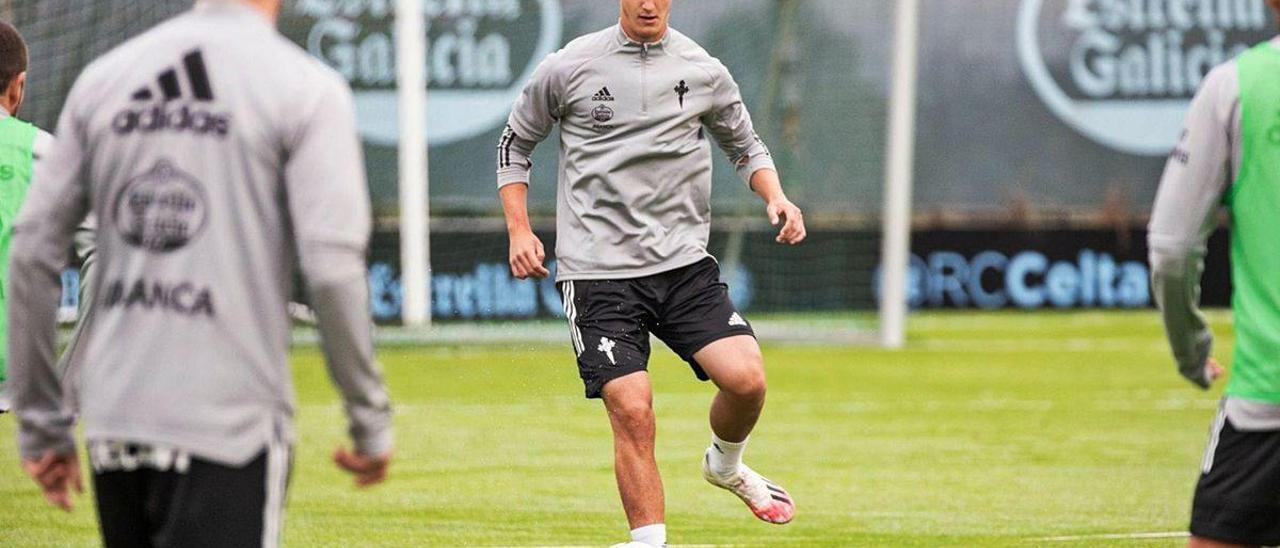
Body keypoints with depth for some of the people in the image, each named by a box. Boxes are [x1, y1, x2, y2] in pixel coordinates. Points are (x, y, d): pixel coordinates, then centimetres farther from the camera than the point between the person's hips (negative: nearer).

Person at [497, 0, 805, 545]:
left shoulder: (703, 71, 6)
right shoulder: (568, 67, 0)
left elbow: (745, 145, 21)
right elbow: (515, 144, 14)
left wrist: (776, 197, 2)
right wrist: (519, 230, 2)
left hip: (684, 262, 2)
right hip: (597, 271, -2)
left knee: (746, 378, -15)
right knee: (632, 412, -15)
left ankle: (725, 464, 19)